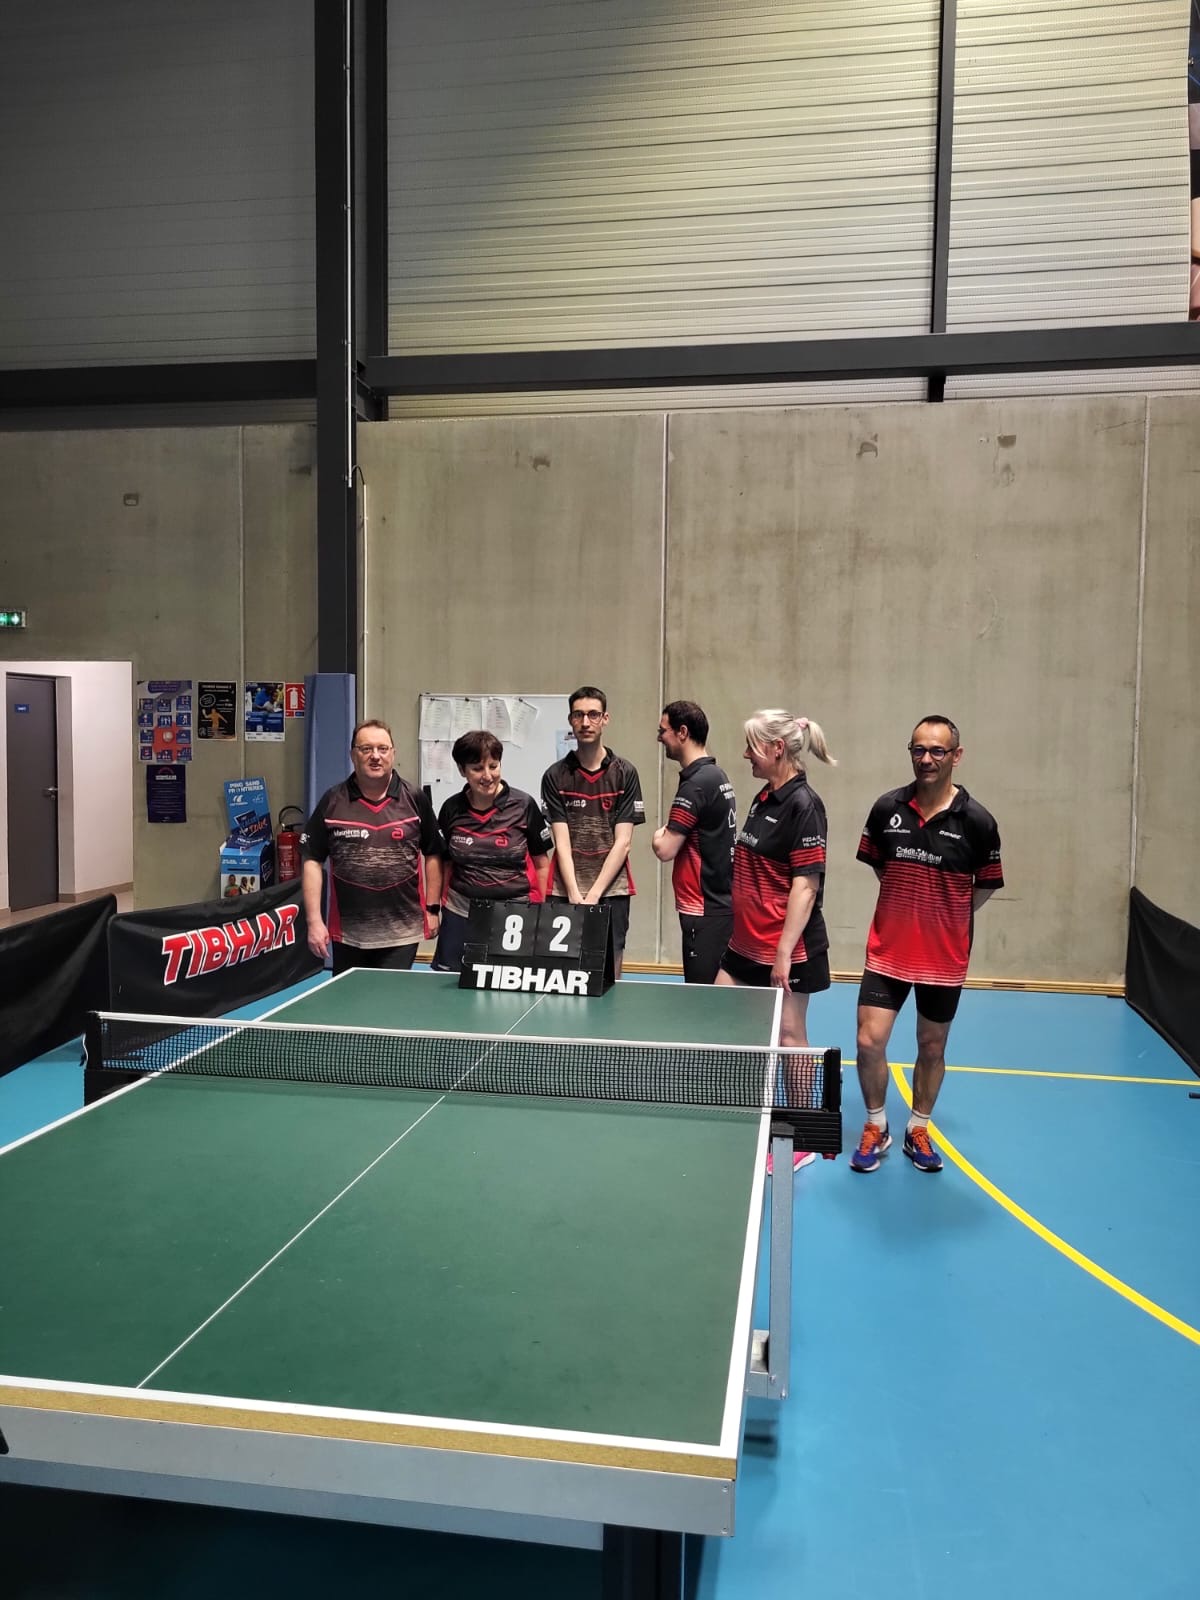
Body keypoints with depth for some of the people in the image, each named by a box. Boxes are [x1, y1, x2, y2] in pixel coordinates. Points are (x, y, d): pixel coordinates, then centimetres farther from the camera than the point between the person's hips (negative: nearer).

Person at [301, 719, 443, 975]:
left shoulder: (415, 799, 0)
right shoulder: (332, 801, 0)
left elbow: (432, 855, 9)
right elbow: (312, 861, 1)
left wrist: (432, 908, 5)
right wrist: (314, 921, -4)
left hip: (401, 933, -1)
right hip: (347, 933, 1)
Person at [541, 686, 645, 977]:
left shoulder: (625, 773, 2)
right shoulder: (555, 776, 4)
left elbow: (622, 842, -2)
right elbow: (562, 841, -2)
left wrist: (594, 894, -10)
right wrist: (574, 894, -12)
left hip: (611, 891, 0)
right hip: (564, 892, 1)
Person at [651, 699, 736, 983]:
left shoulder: (696, 784, -17)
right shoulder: (718, 776, 12)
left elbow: (665, 850, -18)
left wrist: (659, 837, 2)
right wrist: (669, 836, 9)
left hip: (705, 911, -9)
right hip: (721, 904, 9)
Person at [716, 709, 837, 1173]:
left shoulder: (803, 805, -16)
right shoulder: (763, 799, 10)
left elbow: (806, 884, -20)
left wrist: (784, 952, -22)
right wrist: (742, 929, 17)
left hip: (786, 948, -8)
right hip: (745, 944, 9)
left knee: (789, 1038, 4)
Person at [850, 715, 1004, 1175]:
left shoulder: (977, 821, -11)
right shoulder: (887, 808, -6)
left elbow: (986, 886, 2)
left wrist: (946, 917, 3)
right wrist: (910, 908, 7)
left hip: (944, 958, -1)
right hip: (887, 951, 1)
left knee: (932, 1048, 13)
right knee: (869, 1042, -4)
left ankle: (918, 1132, 35)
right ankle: (876, 1128, 21)